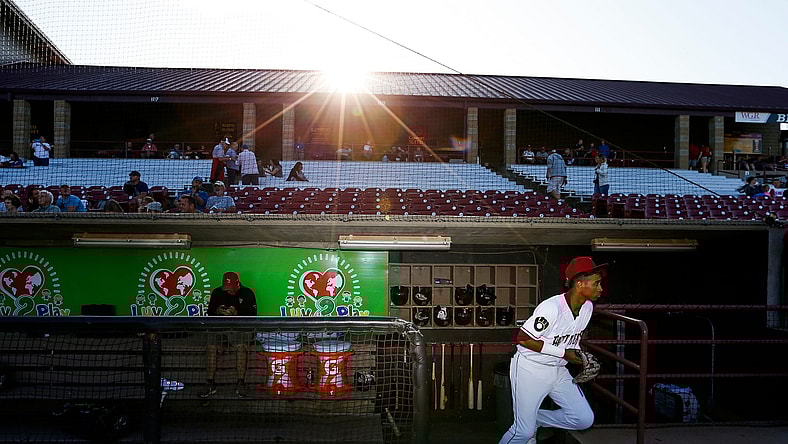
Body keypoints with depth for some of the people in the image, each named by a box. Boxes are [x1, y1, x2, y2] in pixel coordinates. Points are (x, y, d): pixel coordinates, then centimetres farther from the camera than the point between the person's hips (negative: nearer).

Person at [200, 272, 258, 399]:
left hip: (240, 328, -3)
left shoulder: (247, 293, 0)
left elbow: (253, 315, -5)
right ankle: (211, 385, -17)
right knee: (211, 346, -25)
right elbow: (210, 312, 12)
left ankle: (241, 384, -23)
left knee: (241, 346, -33)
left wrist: (237, 313, -21)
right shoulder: (217, 292, 9)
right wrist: (217, 311, -11)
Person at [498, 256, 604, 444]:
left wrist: (576, 351, -4)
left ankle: (534, 419, 18)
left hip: (558, 370, 7)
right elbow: (522, 338, -23)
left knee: (585, 419, 1)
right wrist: (563, 352, -21)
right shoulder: (552, 307, -26)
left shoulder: (588, 306, -2)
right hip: (530, 369, -7)